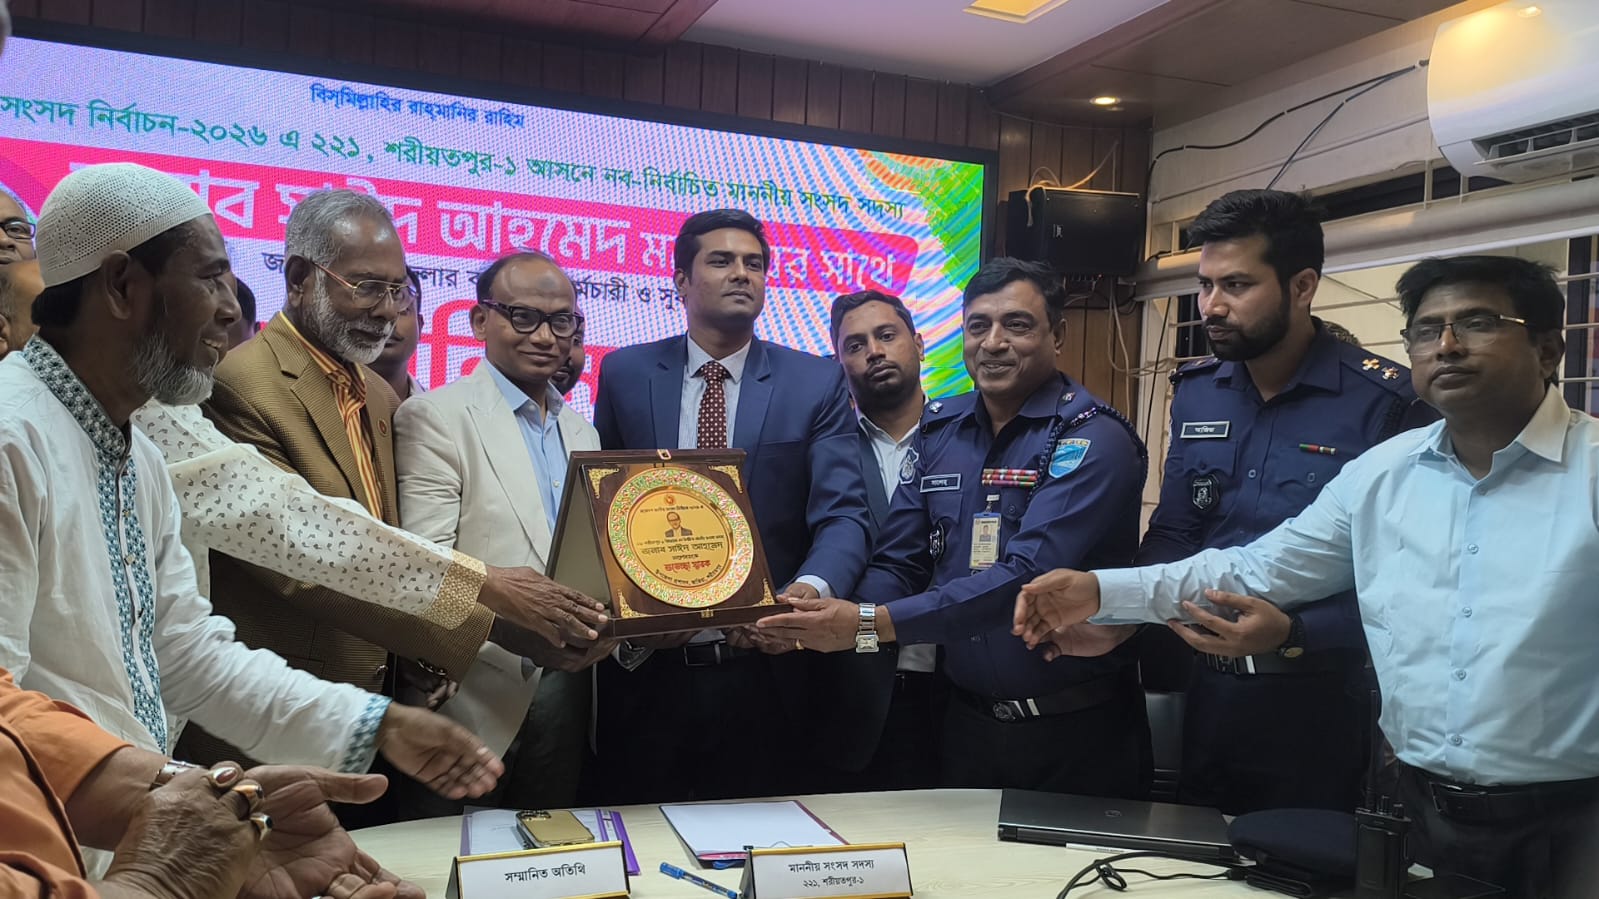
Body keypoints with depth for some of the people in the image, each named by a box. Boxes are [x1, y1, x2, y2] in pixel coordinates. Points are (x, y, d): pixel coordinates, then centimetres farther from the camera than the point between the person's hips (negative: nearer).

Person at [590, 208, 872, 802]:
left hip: (763, 670, 0)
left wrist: (810, 590, -27)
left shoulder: (817, 384, 2)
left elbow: (843, 513, -7)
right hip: (645, 672, 1)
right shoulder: (624, 374, 5)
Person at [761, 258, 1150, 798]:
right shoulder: (940, 429, 3)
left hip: (1076, 733, -4)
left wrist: (870, 624, -33)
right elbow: (898, 566, 1)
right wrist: (830, 619, -21)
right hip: (967, 723, 5)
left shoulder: (1094, 439, -15)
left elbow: (1027, 575, -27)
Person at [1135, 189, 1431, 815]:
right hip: (1211, 695, 5)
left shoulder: (1386, 402, -12)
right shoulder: (1196, 392, 6)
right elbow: (1170, 534, 8)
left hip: (1327, 708, -5)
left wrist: (1292, 634, -29)